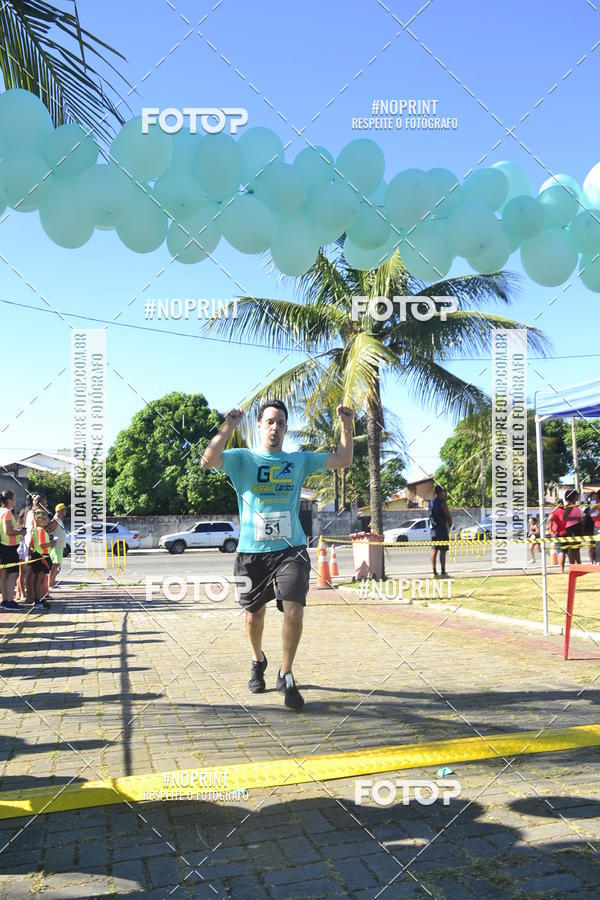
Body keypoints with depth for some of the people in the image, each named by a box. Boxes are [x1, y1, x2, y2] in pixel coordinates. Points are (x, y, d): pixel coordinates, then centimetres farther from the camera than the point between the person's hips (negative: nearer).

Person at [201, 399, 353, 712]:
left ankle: (286, 676, 4)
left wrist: (346, 426, -3)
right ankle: (258, 662, 44)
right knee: (254, 613, 15)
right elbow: (208, 461, -17)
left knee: (294, 611, -16)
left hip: (291, 549, 1)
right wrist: (228, 428, -25)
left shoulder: (299, 460, 9)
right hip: (252, 552, 0)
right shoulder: (242, 458, 0)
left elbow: (343, 460, 9)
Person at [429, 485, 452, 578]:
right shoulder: (442, 502, -10)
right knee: (443, 551, -4)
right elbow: (448, 515, -8)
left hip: (433, 529, 7)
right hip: (442, 529, -7)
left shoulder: (431, 502, 11)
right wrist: (450, 524, 7)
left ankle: (434, 572, 8)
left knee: (434, 550, 8)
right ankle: (443, 572, -5)